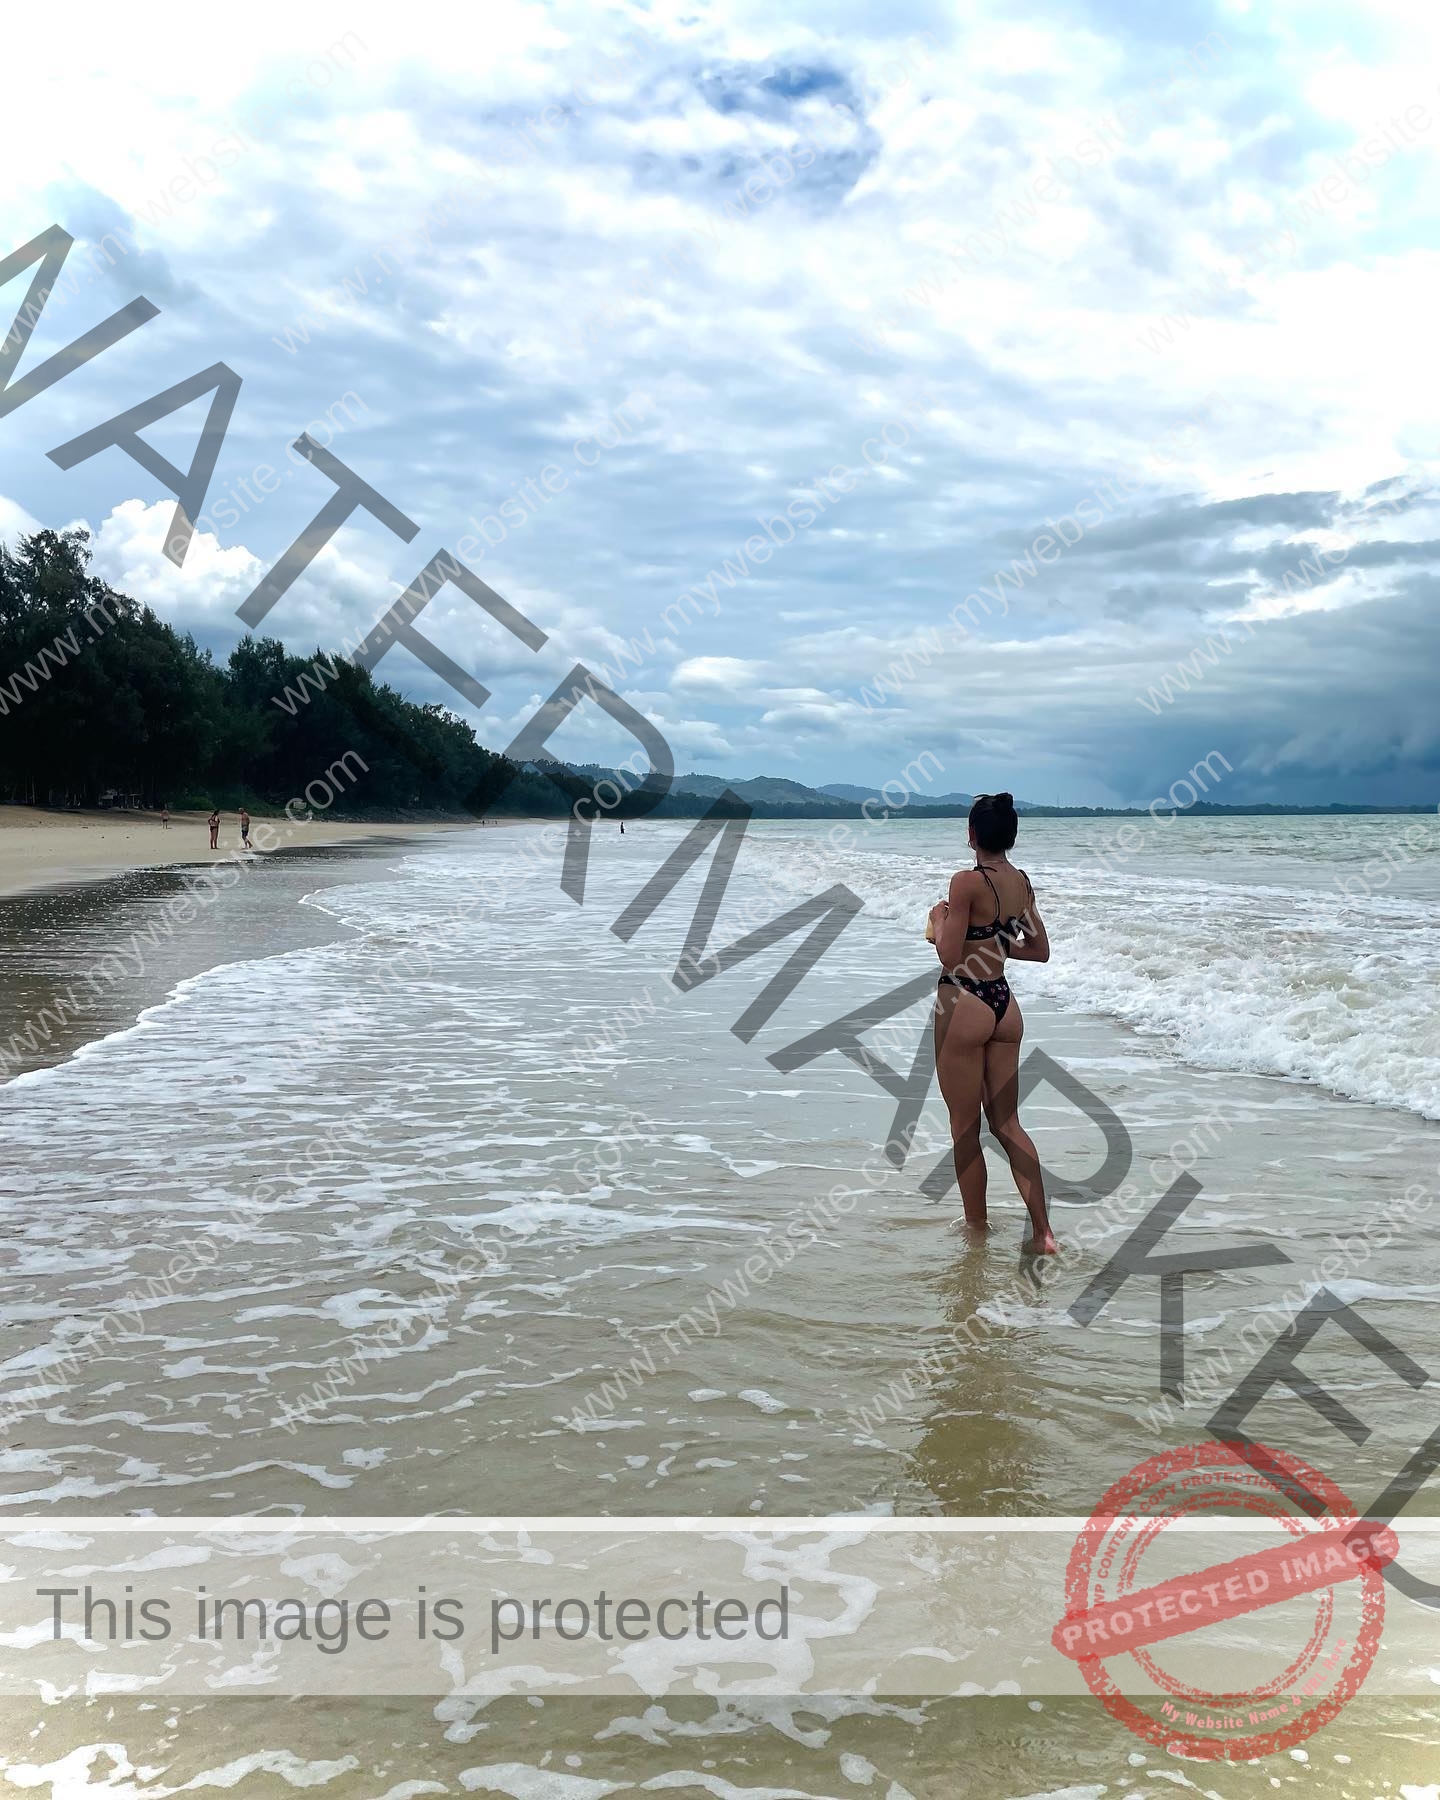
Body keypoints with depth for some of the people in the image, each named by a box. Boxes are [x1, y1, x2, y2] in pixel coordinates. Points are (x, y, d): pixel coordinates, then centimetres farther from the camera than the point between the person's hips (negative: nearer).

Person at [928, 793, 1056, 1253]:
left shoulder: (968, 882, -16)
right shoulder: (1023, 882, 6)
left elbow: (949, 955, -17)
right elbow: (1040, 951, 14)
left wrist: (939, 918, 0)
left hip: (964, 1005, -7)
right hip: (1005, 1005, 7)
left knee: (965, 1128, 7)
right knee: (1007, 1122, 13)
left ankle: (976, 1228, 18)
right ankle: (1042, 1231, 10)